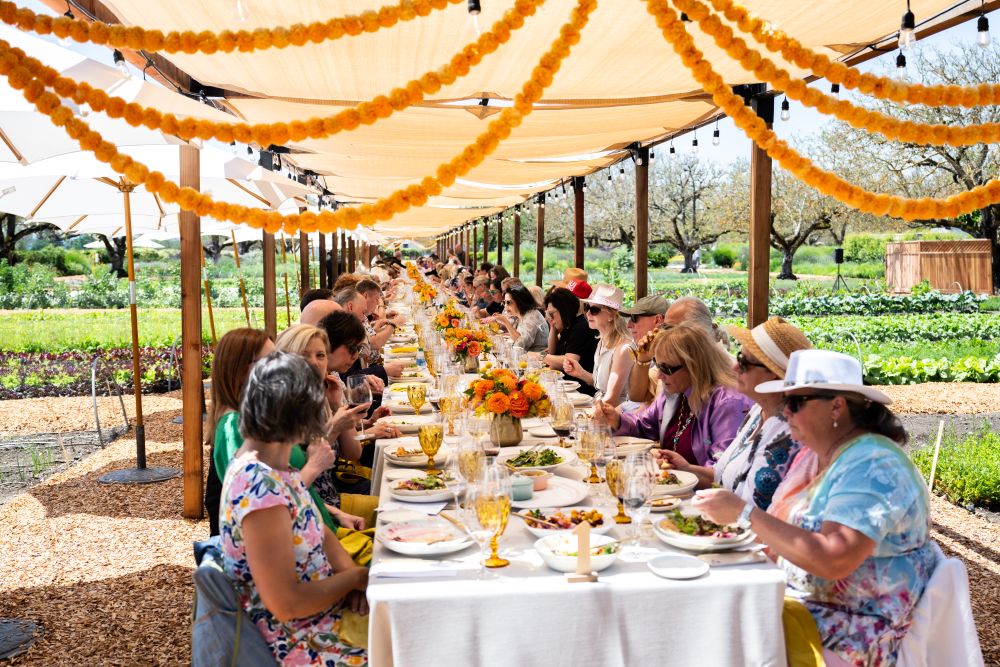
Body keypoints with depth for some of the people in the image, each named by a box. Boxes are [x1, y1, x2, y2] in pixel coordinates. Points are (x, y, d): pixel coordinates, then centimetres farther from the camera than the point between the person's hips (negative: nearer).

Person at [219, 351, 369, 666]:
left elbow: (318, 532, 11)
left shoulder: (271, 464, 1)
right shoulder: (260, 486, -28)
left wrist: (351, 574, -6)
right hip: (304, 641, -8)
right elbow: (286, 603, -25)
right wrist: (355, 577, -13)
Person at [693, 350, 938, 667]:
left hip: (853, 636, -8)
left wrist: (745, 513, -27)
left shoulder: (873, 466, -20)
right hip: (800, 601, 8)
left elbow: (833, 561, -31)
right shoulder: (819, 456, 8)